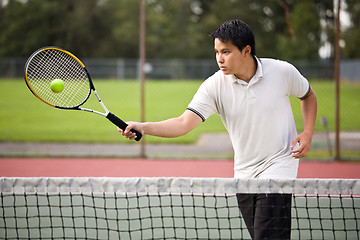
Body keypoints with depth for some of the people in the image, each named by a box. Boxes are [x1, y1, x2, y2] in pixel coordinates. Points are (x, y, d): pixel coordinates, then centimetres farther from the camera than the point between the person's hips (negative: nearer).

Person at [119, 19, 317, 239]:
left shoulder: (283, 72, -9)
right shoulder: (215, 86, -9)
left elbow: (308, 95, 11)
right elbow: (184, 123, -16)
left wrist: (308, 134, -4)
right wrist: (143, 127, -30)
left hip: (278, 167, -3)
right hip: (244, 176, 3)